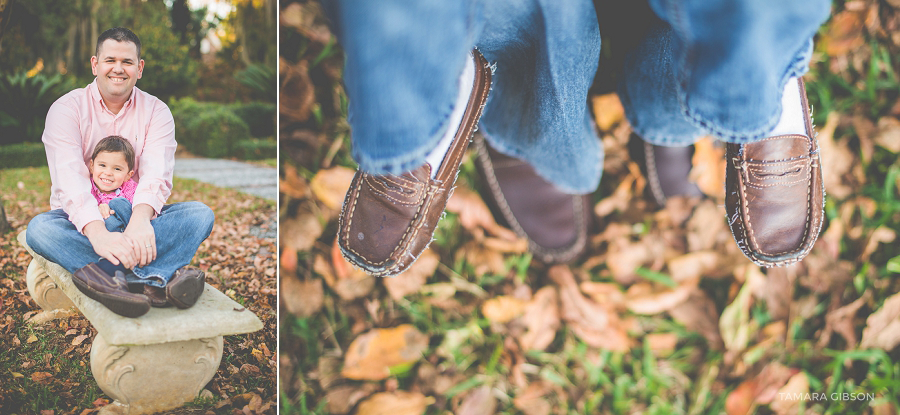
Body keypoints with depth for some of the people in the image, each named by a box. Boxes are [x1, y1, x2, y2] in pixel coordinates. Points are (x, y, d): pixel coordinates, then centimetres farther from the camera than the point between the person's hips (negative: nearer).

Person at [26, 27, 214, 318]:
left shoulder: (156, 112, 2)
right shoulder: (67, 109, -4)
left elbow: (157, 173, -16)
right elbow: (70, 179, -21)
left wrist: (140, 219, -40)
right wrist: (97, 233, -42)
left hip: (138, 218, 2)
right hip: (83, 222, -1)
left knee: (201, 214, -24)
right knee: (39, 228, -34)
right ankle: (158, 277, -56)